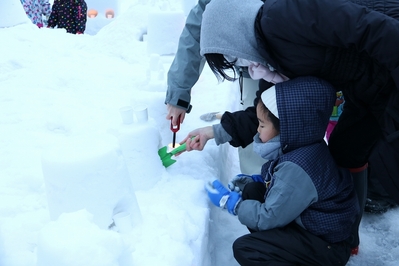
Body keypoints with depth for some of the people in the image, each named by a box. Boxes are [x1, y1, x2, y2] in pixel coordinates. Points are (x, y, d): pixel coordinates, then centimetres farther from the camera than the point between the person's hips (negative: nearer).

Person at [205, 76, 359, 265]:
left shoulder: (296, 168, -30)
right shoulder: (302, 147, -2)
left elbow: (268, 218, -23)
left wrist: (229, 200, -12)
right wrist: (253, 180, 3)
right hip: (308, 222, 10)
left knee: (244, 249, -15)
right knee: (252, 190, 3)